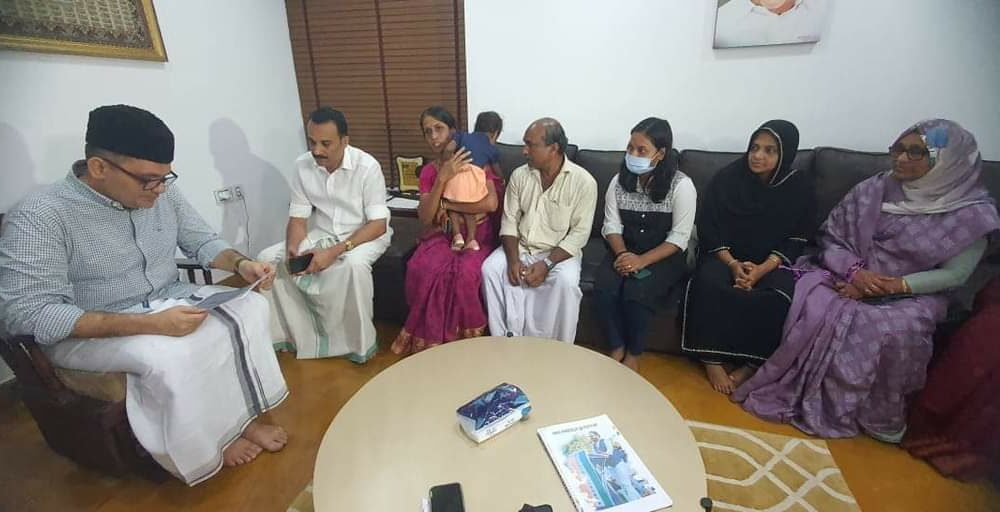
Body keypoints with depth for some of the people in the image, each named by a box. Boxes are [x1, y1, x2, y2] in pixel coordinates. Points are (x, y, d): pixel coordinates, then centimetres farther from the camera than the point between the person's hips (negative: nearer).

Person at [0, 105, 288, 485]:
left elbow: (202, 242, 5)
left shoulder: (162, 194, -5)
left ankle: (245, 414, -5)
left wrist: (240, 264, -18)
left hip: (168, 301, 6)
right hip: (87, 331, -5)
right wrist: (150, 323, -33)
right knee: (173, 356, -33)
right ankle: (210, 443, -6)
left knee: (250, 308, -16)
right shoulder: (40, 217, -21)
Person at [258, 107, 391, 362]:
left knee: (353, 265, -38)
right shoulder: (303, 165, -6)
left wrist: (335, 251, -32)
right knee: (268, 258, -11)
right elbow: (298, 217, -2)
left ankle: (359, 342, -16)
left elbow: (378, 224, -22)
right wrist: (293, 250, -24)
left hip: (366, 234, -5)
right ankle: (299, 335, 1)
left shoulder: (367, 166, -20)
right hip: (322, 233, 5)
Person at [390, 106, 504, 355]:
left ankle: (462, 337, -7)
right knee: (421, 268, -28)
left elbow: (491, 203, -20)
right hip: (444, 234, 3)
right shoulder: (428, 171, 5)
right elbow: (425, 218, -8)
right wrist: (442, 178, -21)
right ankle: (429, 338, -7)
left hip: (478, 236, -2)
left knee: (465, 273, -33)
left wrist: (446, 205, -12)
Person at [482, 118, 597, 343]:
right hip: (520, 247, 4)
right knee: (490, 269, -22)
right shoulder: (519, 175, 1)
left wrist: (546, 263, -23)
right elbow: (509, 221, 1)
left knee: (566, 282, -33)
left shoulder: (583, 182, -12)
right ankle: (506, 341, -9)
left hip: (559, 252, -3)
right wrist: (513, 259, -15)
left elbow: (579, 234, -13)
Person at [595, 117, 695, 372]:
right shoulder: (619, 181, 1)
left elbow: (679, 238, -13)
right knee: (603, 288, -25)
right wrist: (622, 254, -19)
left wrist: (642, 260, -24)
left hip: (664, 256, -3)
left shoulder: (681, 185, -12)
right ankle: (617, 348, -1)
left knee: (635, 293, -29)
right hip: (625, 250, 4)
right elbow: (612, 225, 0)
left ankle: (633, 354, -1)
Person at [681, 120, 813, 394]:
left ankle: (752, 364, -9)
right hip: (725, 255, -1)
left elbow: (796, 240, 0)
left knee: (778, 296, -30)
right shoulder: (728, 177, -5)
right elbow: (708, 229, -4)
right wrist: (733, 264, -17)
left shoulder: (800, 187, -1)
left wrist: (762, 269, -17)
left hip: (771, 261, 1)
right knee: (709, 283, -32)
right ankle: (712, 359, -17)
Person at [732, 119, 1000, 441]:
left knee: (897, 332, -33)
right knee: (816, 309, -30)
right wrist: (854, 271, -18)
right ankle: (795, 393, -12)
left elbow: (954, 274, -4)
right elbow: (830, 238, 1)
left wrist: (894, 286, -18)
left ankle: (879, 415, -7)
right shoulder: (873, 190, -1)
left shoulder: (972, 213, -4)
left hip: (910, 294, -1)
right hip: (850, 277, 1)